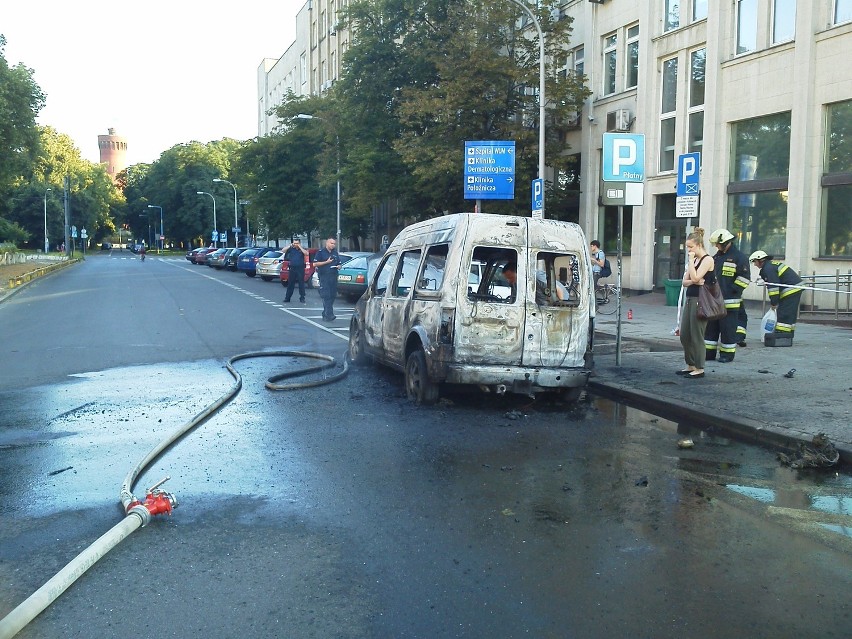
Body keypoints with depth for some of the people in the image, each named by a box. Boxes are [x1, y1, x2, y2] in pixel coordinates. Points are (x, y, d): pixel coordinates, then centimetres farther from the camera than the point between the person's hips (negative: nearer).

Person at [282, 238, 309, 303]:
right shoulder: (291, 249, 6)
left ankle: (302, 298, 5)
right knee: (290, 283, 7)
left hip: (300, 269, -2)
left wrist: (300, 247, -14)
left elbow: (306, 253, -16)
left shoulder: (302, 249, 3)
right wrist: (290, 246, -7)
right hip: (292, 268, 2)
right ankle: (287, 298, 13)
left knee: (301, 283, 0)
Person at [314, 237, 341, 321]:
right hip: (324, 277, -6)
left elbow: (339, 263, 26)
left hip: (333, 276, 6)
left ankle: (325, 313, 17)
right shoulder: (321, 252, 0)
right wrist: (326, 262, -11)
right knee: (326, 296, -13)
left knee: (332, 295, 6)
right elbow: (315, 264, -5)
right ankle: (329, 315, -19)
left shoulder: (335, 253, 17)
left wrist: (339, 266, 2)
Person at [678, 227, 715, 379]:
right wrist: (694, 281, -10)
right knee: (684, 335, 11)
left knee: (696, 336, -4)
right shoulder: (694, 260, 15)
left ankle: (699, 369, 5)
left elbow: (695, 277, -22)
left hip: (700, 301, -9)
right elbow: (685, 281, 11)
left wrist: (691, 260, -14)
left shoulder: (707, 260, -10)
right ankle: (690, 365, 22)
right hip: (690, 299, 9)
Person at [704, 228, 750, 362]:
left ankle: (727, 354, 6)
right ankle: (709, 352, 17)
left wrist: (733, 290, -14)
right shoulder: (717, 257, 16)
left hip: (729, 301, -8)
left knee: (728, 328, -2)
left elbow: (745, 277, -12)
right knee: (711, 326, 10)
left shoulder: (738, 257, -8)